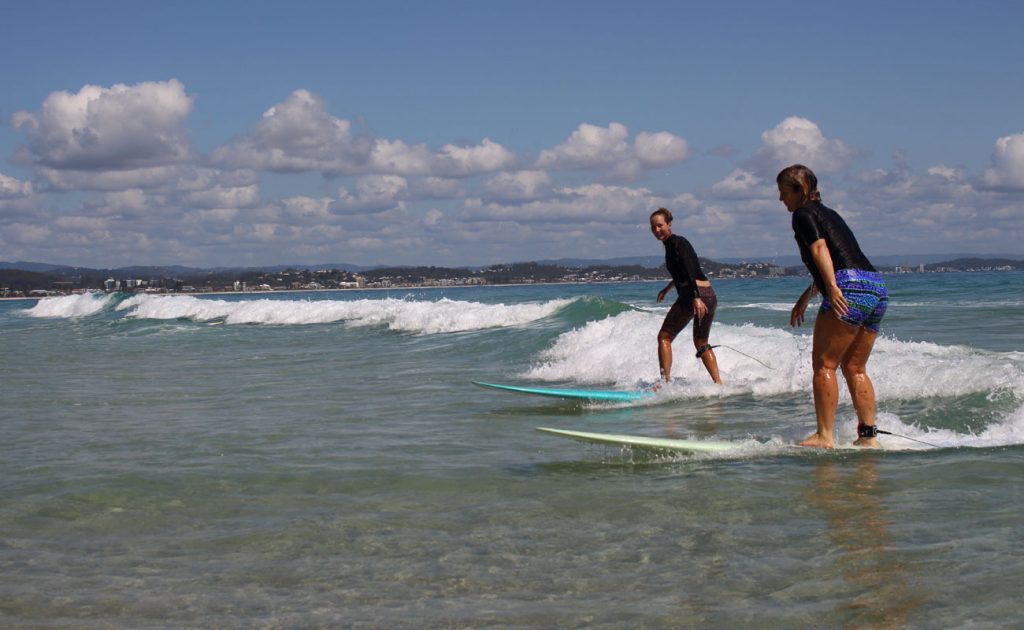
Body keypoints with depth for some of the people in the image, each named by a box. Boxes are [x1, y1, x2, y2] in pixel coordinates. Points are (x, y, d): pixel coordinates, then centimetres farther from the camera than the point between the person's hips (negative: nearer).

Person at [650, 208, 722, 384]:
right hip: (709, 295, 9)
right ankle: (718, 383, 13)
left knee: (664, 337, 0)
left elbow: (689, 271, -20)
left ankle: (666, 381, -8)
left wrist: (695, 297, -30)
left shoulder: (674, 243, -7)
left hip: (691, 295, -9)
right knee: (701, 343, 21)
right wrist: (667, 288, 48)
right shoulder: (678, 241, 20)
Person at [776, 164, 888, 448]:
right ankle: (868, 436, 12)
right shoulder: (828, 213, 30)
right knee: (855, 368, 14)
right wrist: (805, 297, 48)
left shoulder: (804, 214, 3)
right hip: (877, 288, 9)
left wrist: (832, 288, -28)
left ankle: (824, 436, -9)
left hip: (850, 288, -9)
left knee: (823, 364, -4)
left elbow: (820, 248, -16)